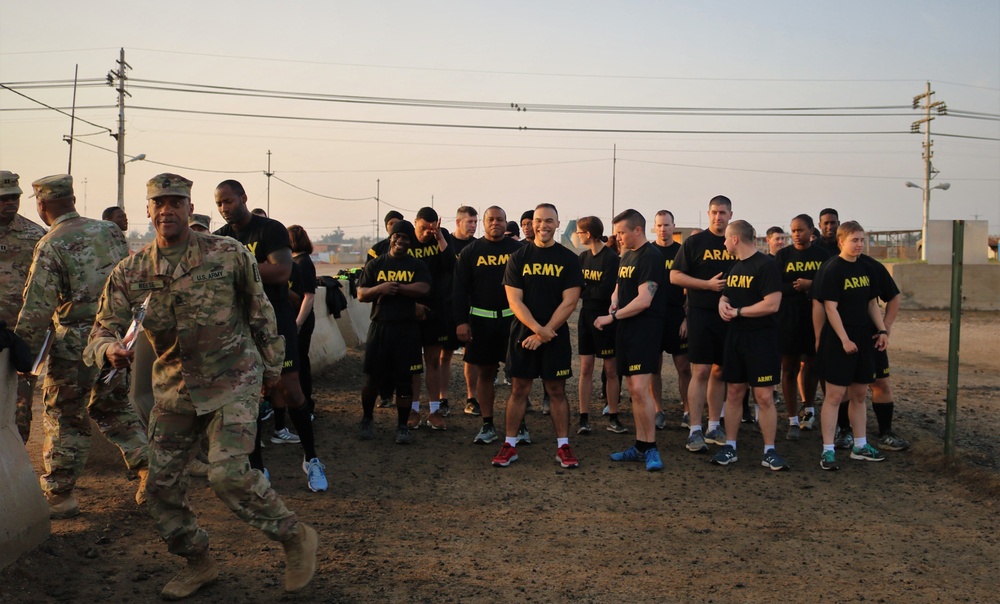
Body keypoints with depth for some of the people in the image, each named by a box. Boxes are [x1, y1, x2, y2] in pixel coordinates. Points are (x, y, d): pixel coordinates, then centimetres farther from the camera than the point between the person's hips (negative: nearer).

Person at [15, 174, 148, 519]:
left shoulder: (51, 245, -13)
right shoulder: (110, 231, 5)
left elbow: (37, 309, -15)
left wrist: (23, 354, -6)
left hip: (76, 343, -6)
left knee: (64, 417, 8)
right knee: (114, 408, 21)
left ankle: (58, 496, 17)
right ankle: (149, 468, 12)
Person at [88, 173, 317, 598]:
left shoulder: (228, 254, -9)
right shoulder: (130, 272, -1)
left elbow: (260, 311, 2)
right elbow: (102, 328, -1)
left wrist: (272, 364, 7)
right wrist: (109, 349, -25)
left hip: (232, 382, -5)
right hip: (173, 389, 5)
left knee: (229, 474, -19)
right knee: (161, 484, 6)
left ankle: (296, 537, 3)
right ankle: (198, 564, 28)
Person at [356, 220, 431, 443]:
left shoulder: (417, 266, 7)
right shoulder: (375, 265, 9)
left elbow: (423, 289, -12)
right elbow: (361, 295, 3)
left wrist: (395, 287, -15)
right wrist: (380, 288, -16)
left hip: (407, 330, 0)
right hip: (379, 327, 1)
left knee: (405, 380, 3)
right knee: (372, 377, 4)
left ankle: (402, 426, 14)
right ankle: (367, 419, 26)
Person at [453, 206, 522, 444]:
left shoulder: (518, 249, 5)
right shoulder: (470, 252, 5)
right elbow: (460, 289, 3)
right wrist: (461, 322, -5)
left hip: (512, 318, -1)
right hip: (481, 319, 1)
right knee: (484, 372, 6)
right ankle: (487, 426, 16)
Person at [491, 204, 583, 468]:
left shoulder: (568, 259, 0)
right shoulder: (518, 257, 2)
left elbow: (569, 302, -5)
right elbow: (514, 300, -4)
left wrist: (546, 332, -12)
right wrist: (538, 329, -15)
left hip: (556, 335, 0)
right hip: (523, 333, 1)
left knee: (557, 391, 5)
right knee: (518, 390, 5)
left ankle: (563, 447, 13)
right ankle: (509, 446, 13)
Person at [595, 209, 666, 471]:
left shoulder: (651, 257, -13)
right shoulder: (626, 256, 16)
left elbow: (643, 300, -20)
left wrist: (612, 317, -12)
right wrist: (615, 303, 5)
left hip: (645, 329, -9)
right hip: (627, 329, 9)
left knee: (640, 389, -13)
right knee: (633, 389, 11)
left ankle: (651, 448, -1)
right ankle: (640, 446, 18)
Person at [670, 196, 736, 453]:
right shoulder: (695, 242, 0)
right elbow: (675, 276, -4)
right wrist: (707, 284, -13)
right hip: (701, 314, -4)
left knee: (720, 372, 10)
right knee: (701, 371, -7)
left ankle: (714, 427, 21)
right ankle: (695, 430, -1)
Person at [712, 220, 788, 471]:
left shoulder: (766, 265, -12)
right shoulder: (734, 265, 14)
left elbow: (772, 304, -20)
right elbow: (726, 295, 25)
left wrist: (738, 312, -13)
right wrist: (722, 304, 1)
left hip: (762, 337, -7)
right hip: (736, 336, 7)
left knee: (764, 396, -4)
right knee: (734, 393, 9)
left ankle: (769, 452, 7)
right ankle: (729, 447, 17)